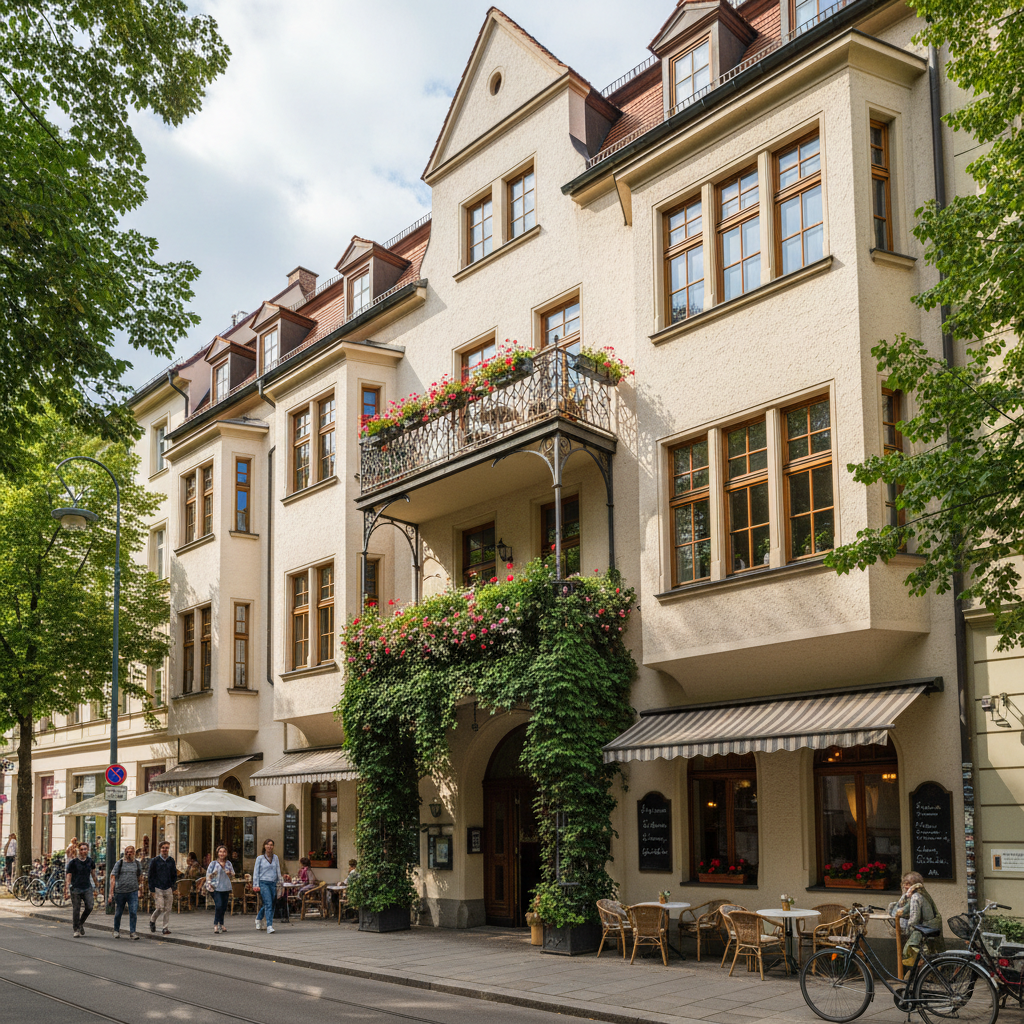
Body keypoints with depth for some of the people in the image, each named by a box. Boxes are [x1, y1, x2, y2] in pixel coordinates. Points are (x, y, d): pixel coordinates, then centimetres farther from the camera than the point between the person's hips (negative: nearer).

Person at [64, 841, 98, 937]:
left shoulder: (90, 861, 8)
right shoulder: (73, 862, -4)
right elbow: (68, 877, -5)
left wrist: (96, 885, 25)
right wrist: (66, 890, -13)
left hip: (87, 888, 3)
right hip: (76, 888, -3)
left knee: (89, 907, -11)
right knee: (76, 910, -2)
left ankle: (81, 923, 14)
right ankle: (75, 930, 10)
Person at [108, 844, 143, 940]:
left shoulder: (137, 864, 9)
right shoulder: (119, 863, 2)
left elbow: (140, 878, 24)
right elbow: (113, 878, -2)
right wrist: (111, 893, -8)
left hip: (133, 892, 1)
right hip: (120, 892, -1)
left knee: (133, 912, -10)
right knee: (118, 913, 10)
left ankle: (132, 932, -4)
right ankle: (116, 930, 29)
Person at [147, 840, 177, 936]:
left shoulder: (171, 861, 9)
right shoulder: (155, 861, -1)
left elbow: (175, 875, 18)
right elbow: (150, 876, 0)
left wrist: (172, 886, 7)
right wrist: (152, 890, -5)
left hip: (168, 889, 3)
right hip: (158, 888, -3)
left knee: (168, 909, -1)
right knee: (160, 908, -11)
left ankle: (165, 928, 6)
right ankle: (152, 920, 17)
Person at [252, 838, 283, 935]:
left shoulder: (275, 857, 12)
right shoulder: (260, 858, 3)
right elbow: (256, 872, 2)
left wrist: (280, 882, 11)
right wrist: (256, 885, -4)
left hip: (273, 883, 4)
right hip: (263, 883, -4)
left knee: (269, 905, 8)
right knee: (268, 904, -17)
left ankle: (259, 918, 36)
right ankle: (269, 926, -20)